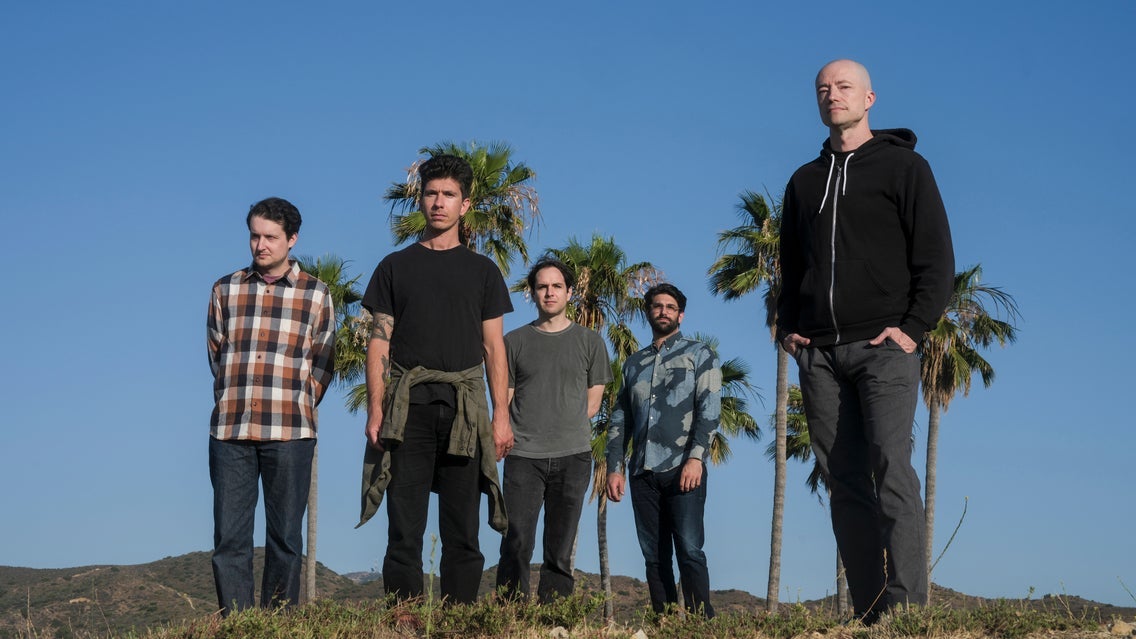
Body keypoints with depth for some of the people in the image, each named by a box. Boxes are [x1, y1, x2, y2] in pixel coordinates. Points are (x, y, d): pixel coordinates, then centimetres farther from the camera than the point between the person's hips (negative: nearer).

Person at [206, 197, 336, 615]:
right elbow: (217, 357, 14)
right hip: (230, 431, 2)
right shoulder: (226, 291, 10)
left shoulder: (316, 295, 6)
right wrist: (237, 401, 8)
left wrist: (295, 408, 5)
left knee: (285, 538, 2)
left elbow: (321, 366, 9)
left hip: (288, 434, -1)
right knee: (229, 538, -1)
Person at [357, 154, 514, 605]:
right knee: (404, 531, -3)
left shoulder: (482, 271, 14)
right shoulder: (395, 267, 12)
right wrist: (375, 410, -4)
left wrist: (501, 415, 1)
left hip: (464, 409, 1)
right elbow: (380, 343, 8)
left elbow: (493, 347, 11)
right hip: (408, 407, -1)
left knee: (462, 534, 1)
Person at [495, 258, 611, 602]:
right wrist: (506, 436, -3)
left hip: (573, 456, 1)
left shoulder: (590, 342, 12)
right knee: (516, 545, -9)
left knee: (560, 553, 1)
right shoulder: (515, 341, 12)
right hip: (523, 456, 0)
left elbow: (592, 403, 12)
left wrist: (565, 429, 3)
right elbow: (504, 401, 10)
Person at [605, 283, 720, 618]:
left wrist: (696, 457, -16)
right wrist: (614, 468, 7)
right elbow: (619, 419, 19)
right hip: (643, 473, 4)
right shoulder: (634, 363, 21)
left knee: (689, 550, -12)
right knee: (655, 557, 2)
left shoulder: (699, 354, 9)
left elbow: (709, 410, -4)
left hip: (683, 470, -4)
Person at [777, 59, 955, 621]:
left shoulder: (904, 167, 5)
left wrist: (913, 327, -11)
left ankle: (906, 606, -19)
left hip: (883, 346, -5)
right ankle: (869, 614, 2)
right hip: (819, 353, 5)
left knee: (891, 469, -16)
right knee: (845, 481, 1)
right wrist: (787, 327, 10)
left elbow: (937, 258, 0)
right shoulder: (805, 180, 19)